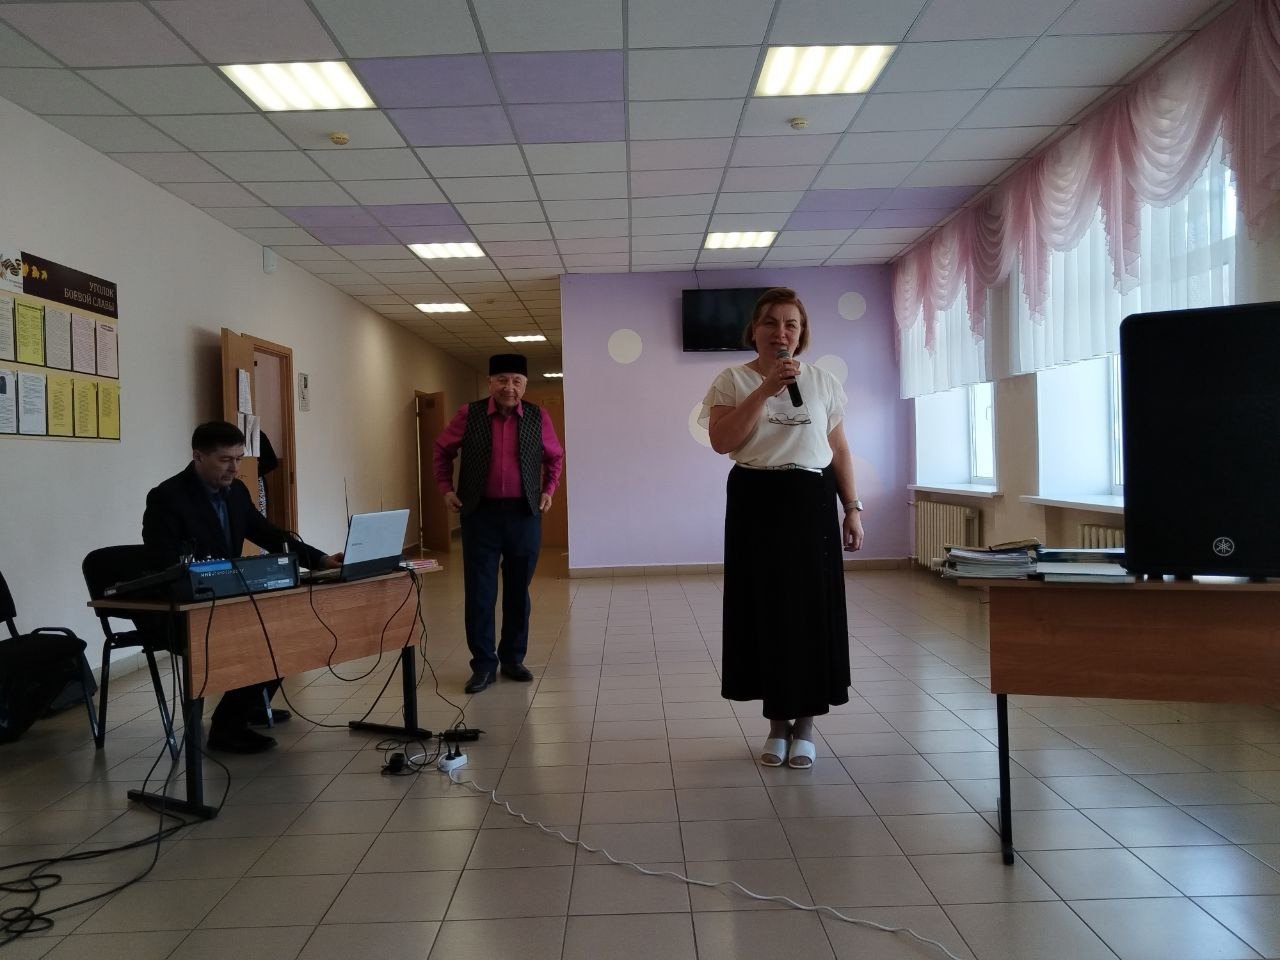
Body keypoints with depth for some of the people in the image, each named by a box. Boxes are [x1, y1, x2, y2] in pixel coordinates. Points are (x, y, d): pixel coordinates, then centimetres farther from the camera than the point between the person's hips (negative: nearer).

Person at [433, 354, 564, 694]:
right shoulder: (469, 415, -1)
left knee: (518, 590, 9)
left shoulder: (538, 417, 2)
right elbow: (442, 450, 13)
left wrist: (548, 490, 7)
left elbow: (555, 457, 17)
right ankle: (484, 664, 12)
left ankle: (513, 659, 23)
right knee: (479, 591, 1)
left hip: (524, 514, 1)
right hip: (480, 514, -1)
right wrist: (446, 488, 5)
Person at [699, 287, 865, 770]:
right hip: (756, 502, -1)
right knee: (766, 608, 3)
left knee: (813, 607, 2)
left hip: (812, 501, 2)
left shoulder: (823, 382, 9)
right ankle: (778, 722, 19)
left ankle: (804, 724, 16)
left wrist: (852, 508, 5)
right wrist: (766, 389, -17)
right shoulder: (733, 380, 2)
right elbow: (721, 441, -13)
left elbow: (839, 451, 11)